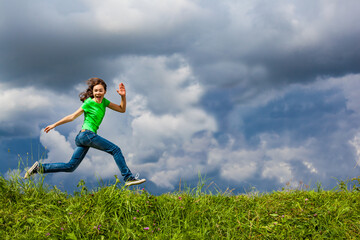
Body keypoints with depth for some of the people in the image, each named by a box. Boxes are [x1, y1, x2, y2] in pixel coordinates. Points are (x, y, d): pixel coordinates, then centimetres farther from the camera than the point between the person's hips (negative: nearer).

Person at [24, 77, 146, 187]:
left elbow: (122, 109, 17)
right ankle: (128, 178, -8)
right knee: (115, 150, -9)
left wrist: (123, 96, 1)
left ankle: (40, 167, 8)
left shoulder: (104, 102, 15)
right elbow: (73, 116, 0)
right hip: (87, 134, -9)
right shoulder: (89, 103, -7)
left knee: (70, 166, 8)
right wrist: (55, 125, 4)